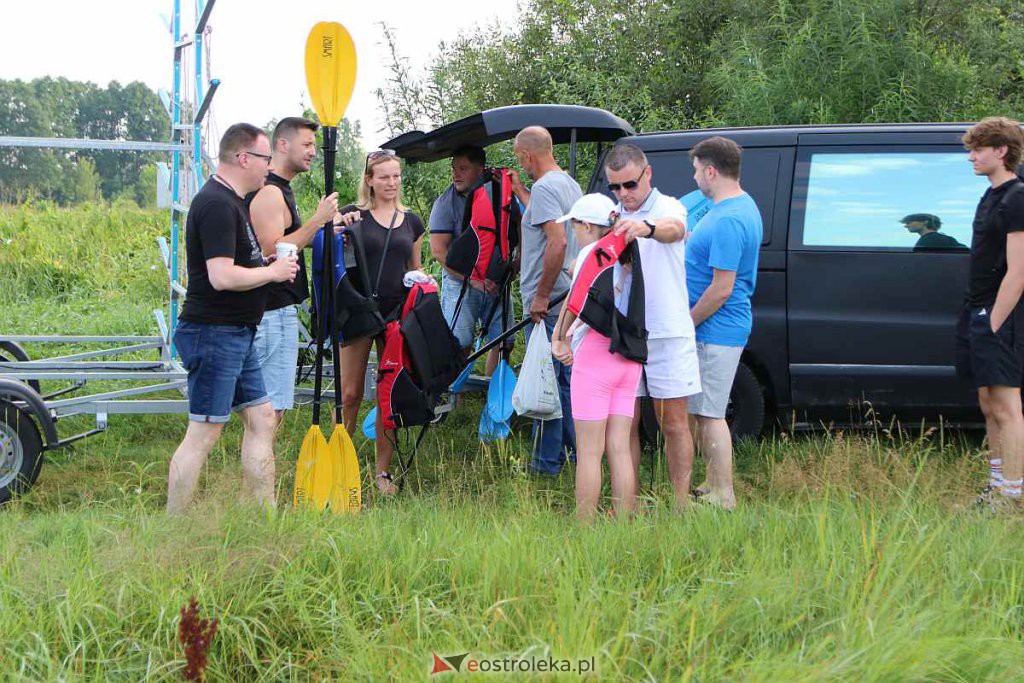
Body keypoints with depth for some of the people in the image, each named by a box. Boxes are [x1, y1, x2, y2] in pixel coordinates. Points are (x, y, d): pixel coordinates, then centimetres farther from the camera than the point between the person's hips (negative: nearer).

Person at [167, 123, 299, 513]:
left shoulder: (231, 202, 17)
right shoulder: (217, 204, -17)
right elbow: (222, 276, -25)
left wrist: (275, 266, 11)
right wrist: (272, 271, -12)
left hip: (237, 334, 11)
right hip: (216, 333, -11)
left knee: (261, 420, 13)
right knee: (204, 433, -6)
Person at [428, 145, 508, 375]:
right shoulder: (446, 202, -5)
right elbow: (439, 250, -11)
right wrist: (474, 279, -17)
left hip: (496, 283, 3)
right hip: (460, 281, -3)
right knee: (458, 345, -8)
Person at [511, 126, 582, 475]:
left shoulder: (544, 188, -17)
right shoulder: (569, 184, 13)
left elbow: (558, 242, -27)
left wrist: (541, 295, -23)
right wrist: (520, 191, 33)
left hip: (547, 305, -10)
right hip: (568, 299, 10)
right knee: (566, 379, 16)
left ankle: (547, 461, 2)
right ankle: (574, 450, 23)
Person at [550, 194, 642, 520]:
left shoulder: (592, 252, -7)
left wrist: (560, 336, -10)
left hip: (595, 355, -7)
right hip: (629, 358, 7)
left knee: (589, 451, -2)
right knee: (619, 448, 8)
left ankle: (585, 525, 0)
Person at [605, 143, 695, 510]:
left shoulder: (667, 207, -4)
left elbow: (675, 229, -29)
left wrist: (648, 228, -54)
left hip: (667, 333, -4)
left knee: (674, 423, 1)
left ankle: (682, 504, 5)